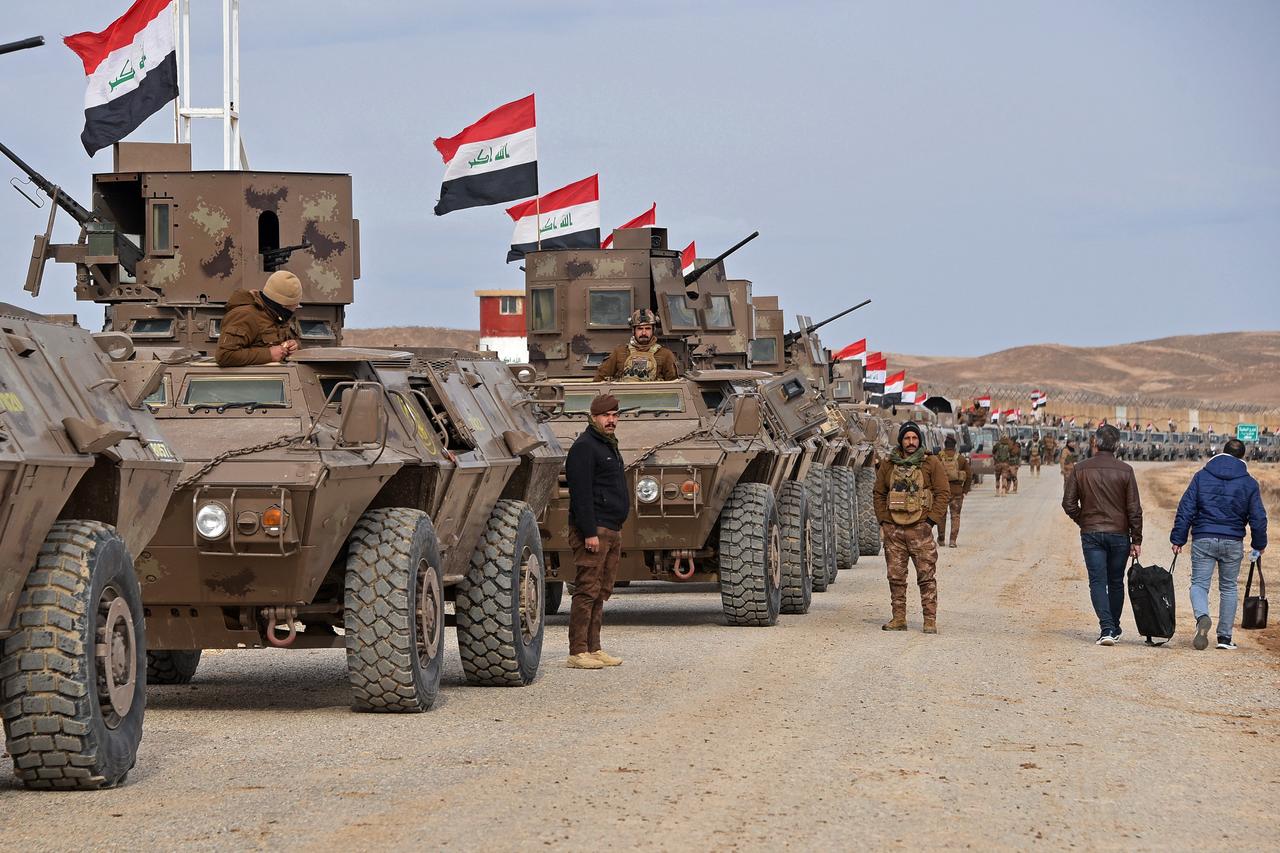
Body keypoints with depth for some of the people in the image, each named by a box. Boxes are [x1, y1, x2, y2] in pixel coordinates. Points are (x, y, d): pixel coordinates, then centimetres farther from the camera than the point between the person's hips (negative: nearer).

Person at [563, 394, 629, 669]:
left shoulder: (609, 446, 21)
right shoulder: (584, 447, -10)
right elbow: (580, 493, -18)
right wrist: (589, 532, -23)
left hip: (611, 531, 10)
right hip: (594, 530, -10)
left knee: (601, 592, 11)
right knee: (587, 591, -11)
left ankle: (594, 649, 15)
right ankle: (577, 653, -12)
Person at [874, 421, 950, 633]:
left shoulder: (931, 464, 2)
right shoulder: (888, 465, 9)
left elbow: (943, 493, 0)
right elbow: (878, 493, 15)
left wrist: (931, 520, -7)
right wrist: (883, 521, 5)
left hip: (920, 528, -3)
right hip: (893, 528, 3)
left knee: (926, 576, -5)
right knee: (896, 576, 5)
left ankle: (930, 620, -2)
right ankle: (899, 618, 12)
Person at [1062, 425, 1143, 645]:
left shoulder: (1081, 470, -2)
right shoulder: (1125, 471, -5)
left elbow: (1069, 504, -2)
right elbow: (1134, 509, -4)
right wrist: (1136, 540, 2)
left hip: (1091, 534, 0)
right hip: (1119, 534, 0)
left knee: (1097, 582, -1)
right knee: (1116, 582, 15)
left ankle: (1106, 628, -17)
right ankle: (1114, 628, 25)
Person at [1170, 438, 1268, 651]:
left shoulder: (1202, 476, 2)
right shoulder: (1249, 483, 2)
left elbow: (1185, 509, -1)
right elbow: (1258, 517, 4)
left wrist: (1178, 539, 4)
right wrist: (1259, 545, 18)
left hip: (1203, 540, -1)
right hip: (1233, 543, 1)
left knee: (1199, 583, 3)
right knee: (1228, 588, 13)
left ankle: (1202, 617, -28)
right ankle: (1225, 636, 13)